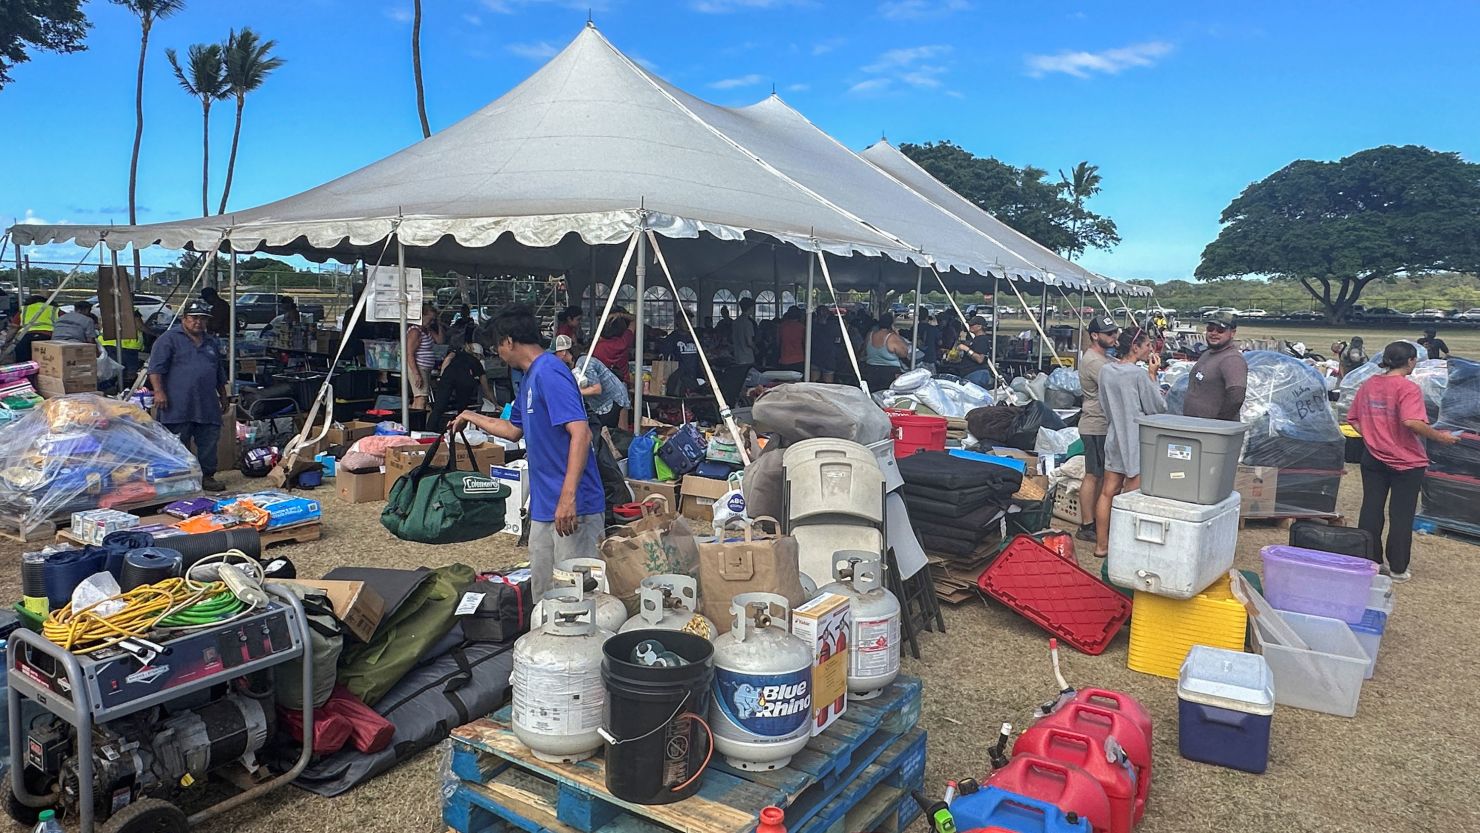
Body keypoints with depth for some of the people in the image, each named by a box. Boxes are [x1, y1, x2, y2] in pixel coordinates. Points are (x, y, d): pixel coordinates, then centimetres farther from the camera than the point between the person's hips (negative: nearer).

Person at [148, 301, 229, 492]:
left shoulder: (213, 343, 19)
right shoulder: (169, 339, 0)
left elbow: (220, 374, 26)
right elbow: (156, 368, -7)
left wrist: (223, 397, 25)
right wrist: (159, 392, -17)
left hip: (208, 406, 5)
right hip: (178, 407, -5)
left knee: (209, 442, 5)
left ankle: (207, 476, 15)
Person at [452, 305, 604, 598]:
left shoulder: (549, 373, -15)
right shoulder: (530, 377, 16)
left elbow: (581, 433, -26)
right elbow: (514, 429, 32)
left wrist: (568, 497, -31)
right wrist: (472, 417, 40)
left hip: (572, 508, -10)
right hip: (543, 507, 10)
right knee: (542, 593, 17)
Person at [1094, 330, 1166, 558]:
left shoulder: (1105, 370, 4)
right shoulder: (1139, 374, -16)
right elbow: (1158, 408, -8)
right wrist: (1153, 375, -4)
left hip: (1114, 437, 7)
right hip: (1137, 441, -7)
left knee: (1108, 492, 11)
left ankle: (1101, 544, 17)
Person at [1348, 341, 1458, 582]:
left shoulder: (1368, 384, 3)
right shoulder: (1408, 388, -16)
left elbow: (1353, 419, 8)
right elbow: (1411, 422, -29)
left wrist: (1372, 437, 14)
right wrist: (1441, 437, -17)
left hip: (1373, 459, 5)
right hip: (1406, 462, -5)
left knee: (1371, 510, 11)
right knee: (1401, 516, 6)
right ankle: (1397, 569, 13)